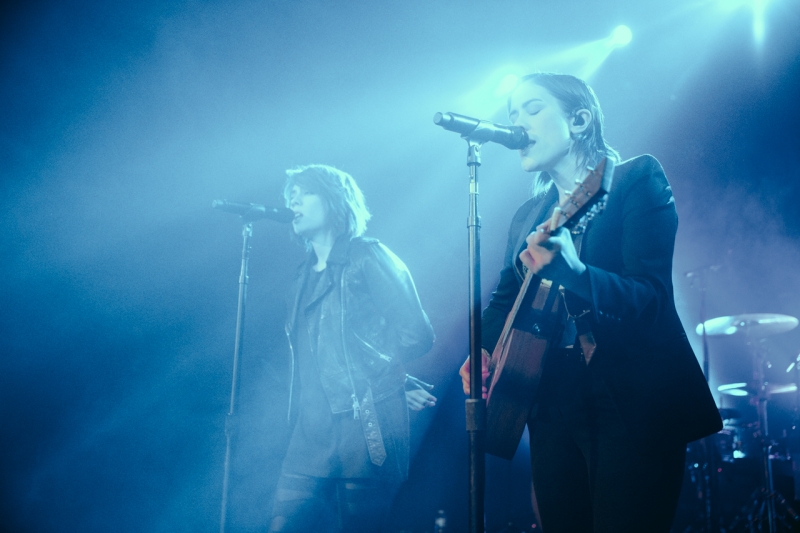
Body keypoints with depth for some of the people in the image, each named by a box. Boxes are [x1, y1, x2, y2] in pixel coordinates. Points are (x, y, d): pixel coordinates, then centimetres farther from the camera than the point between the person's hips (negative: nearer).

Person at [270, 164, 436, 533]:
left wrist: (376, 374, 5)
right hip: (312, 432, 6)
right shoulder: (307, 275, 19)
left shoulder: (366, 257, -1)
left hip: (365, 429, -6)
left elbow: (416, 334, -8)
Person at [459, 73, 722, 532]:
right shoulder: (529, 215, 14)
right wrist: (484, 350, -2)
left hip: (632, 406, -6)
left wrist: (573, 271, -33)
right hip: (554, 405, 6)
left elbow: (653, 296, -16)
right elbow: (506, 297, 18)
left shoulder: (637, 179, -5)